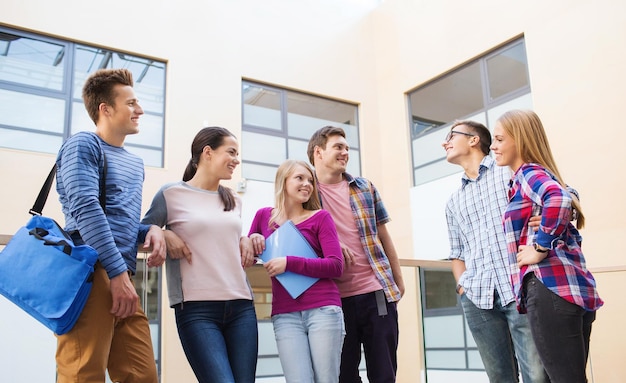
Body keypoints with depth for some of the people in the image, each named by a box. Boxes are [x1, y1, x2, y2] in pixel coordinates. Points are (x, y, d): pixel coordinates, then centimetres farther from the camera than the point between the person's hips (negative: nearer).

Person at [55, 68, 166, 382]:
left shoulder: (135, 164, 25)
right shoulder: (83, 145, 1)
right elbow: (86, 209, -12)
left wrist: (151, 230, 5)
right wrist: (118, 273, -17)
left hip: (122, 278, 8)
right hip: (90, 273, -7)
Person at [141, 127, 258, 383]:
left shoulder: (233, 200, 17)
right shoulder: (172, 194, 1)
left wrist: (245, 239, 9)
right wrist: (163, 235, -10)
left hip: (241, 306, 6)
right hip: (197, 309, -5)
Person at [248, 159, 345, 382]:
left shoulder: (320, 217, 3)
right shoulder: (264, 216, 11)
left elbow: (336, 266, -6)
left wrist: (289, 263, -13)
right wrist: (252, 240, -1)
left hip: (323, 309, -1)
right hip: (285, 315, 2)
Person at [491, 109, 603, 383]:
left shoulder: (528, 173, -4)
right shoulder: (539, 175, 24)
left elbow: (558, 199, -28)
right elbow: (570, 235, 26)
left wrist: (541, 248, -19)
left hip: (550, 288, -10)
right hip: (571, 288, 10)